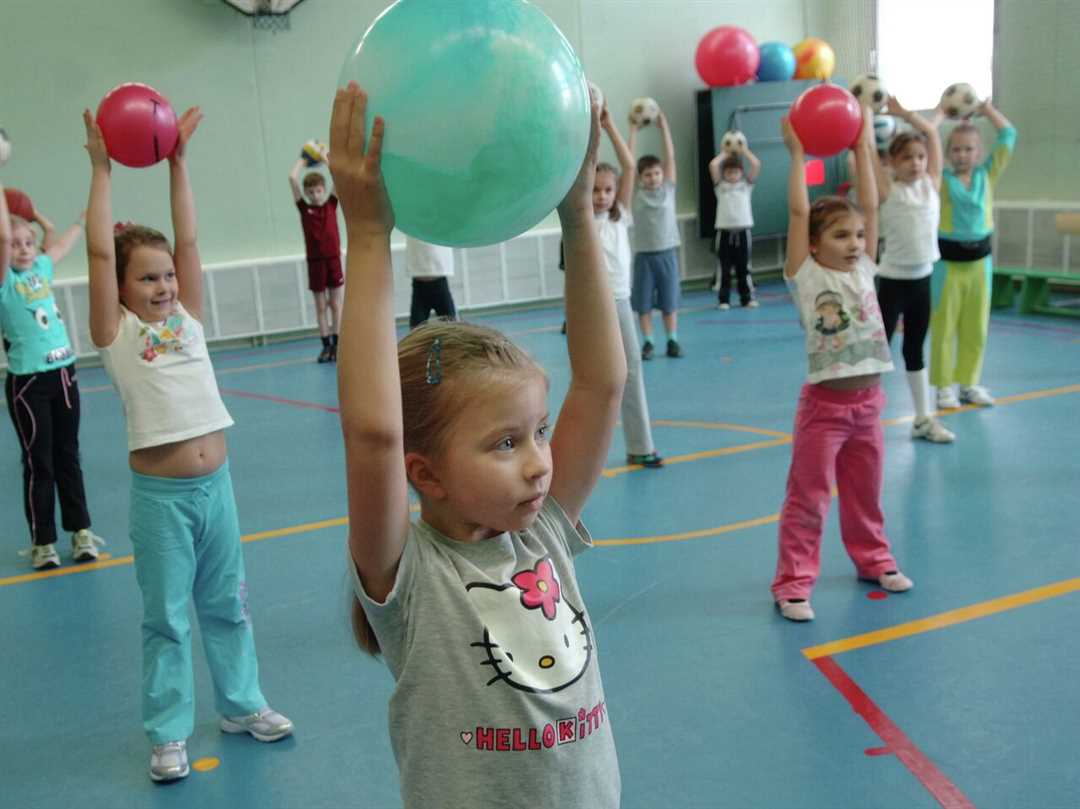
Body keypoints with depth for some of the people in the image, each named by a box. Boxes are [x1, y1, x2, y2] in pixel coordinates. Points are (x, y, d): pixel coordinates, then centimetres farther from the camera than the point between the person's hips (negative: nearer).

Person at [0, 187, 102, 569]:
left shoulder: (42, 268, 8)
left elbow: (62, 240, 25)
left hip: (64, 374, 5)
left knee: (68, 457, 13)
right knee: (38, 463, 2)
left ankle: (80, 532, 21)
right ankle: (42, 543, 12)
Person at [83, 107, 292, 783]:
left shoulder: (187, 318, 6)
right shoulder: (116, 334, -4)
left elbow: (189, 240, 2)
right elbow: (99, 253, -12)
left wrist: (178, 160, 0)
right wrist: (102, 170, -9)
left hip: (215, 482, 4)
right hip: (160, 493, -4)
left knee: (228, 605, 17)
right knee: (166, 618, 7)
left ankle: (241, 705, 33)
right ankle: (168, 732, 20)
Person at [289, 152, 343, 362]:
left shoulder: (331, 203, 4)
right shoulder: (303, 207, 2)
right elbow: (292, 178, -4)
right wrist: (303, 159, 8)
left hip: (333, 259, 0)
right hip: (315, 261, 0)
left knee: (336, 304, 4)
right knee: (321, 306, 6)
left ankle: (337, 345, 10)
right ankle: (326, 345, 11)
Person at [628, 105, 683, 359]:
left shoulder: (668, 189, 2)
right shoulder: (636, 193, 0)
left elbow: (670, 156, -3)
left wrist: (663, 125, -8)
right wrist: (633, 130, -6)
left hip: (667, 253, 1)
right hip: (644, 254, -1)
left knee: (669, 301, 6)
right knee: (643, 302, 4)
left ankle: (672, 341, 15)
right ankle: (647, 342, 13)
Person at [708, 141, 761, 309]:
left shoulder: (746, 183, 10)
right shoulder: (720, 185, 8)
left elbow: (756, 165, -2)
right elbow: (713, 165, -4)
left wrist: (744, 150, 7)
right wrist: (725, 153, 9)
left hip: (742, 230, 1)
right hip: (724, 230, -1)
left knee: (744, 268, 6)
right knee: (724, 269, 3)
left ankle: (747, 297, 14)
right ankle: (723, 300, 9)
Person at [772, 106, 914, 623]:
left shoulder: (862, 270, 6)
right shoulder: (806, 277, -8)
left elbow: (870, 207, 4)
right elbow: (798, 212, -14)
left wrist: (862, 150, 4)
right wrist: (797, 155, -9)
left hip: (868, 401, 5)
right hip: (824, 404, -5)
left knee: (865, 493, 20)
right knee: (808, 498, -1)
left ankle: (872, 558, 38)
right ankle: (793, 582, 6)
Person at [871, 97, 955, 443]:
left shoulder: (931, 184, 4)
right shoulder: (887, 190, -8)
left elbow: (932, 133, 8)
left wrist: (902, 112, 8)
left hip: (923, 278, 5)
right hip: (892, 280, -5)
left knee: (915, 349, 15)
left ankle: (923, 418, 23)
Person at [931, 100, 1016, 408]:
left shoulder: (987, 174, 5)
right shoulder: (940, 177, -4)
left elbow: (1009, 136, 4)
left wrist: (986, 108, 5)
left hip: (980, 258, 4)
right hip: (947, 259, -3)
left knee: (976, 327, 10)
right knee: (944, 326, 0)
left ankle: (969, 383, 21)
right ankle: (943, 386, 8)